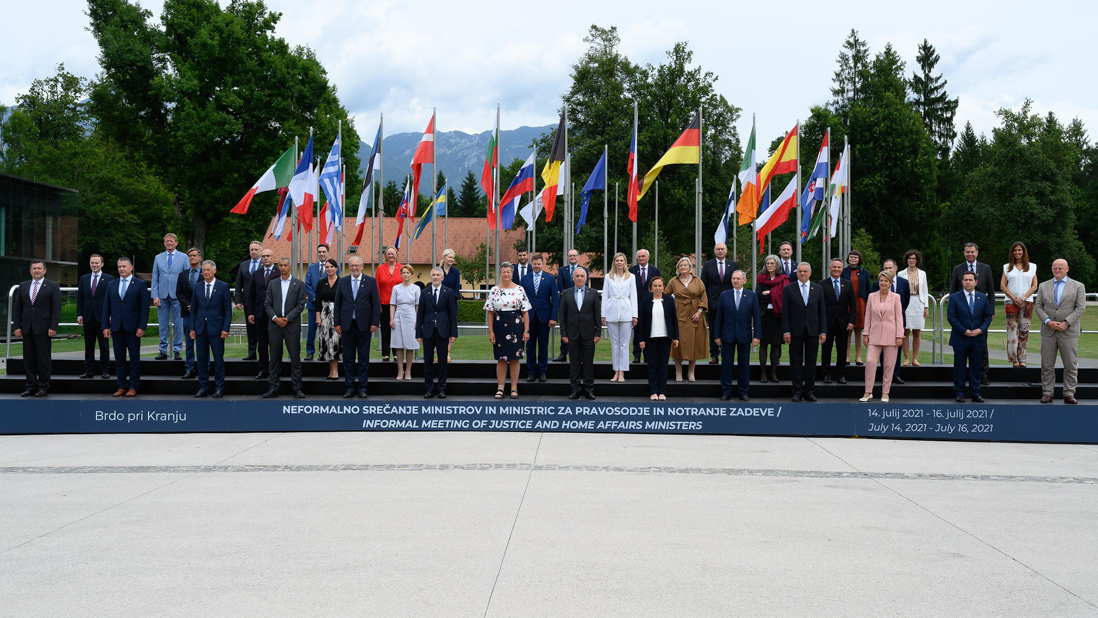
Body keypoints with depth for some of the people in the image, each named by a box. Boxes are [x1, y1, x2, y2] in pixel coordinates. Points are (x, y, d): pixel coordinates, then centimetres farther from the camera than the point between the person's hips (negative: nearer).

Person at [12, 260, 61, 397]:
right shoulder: (23, 286, 13)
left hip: (43, 329, -4)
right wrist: (17, 326, 4)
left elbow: (56, 308, -4)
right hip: (27, 328, 4)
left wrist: (53, 327, -12)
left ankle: (43, 387, 5)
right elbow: (17, 307, 13)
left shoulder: (53, 287, 1)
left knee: (44, 358, -2)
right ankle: (30, 386, 12)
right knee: (28, 358, 6)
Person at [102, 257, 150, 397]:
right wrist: (105, 326, 2)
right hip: (116, 327, 4)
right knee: (119, 358, 6)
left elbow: (144, 308, -4)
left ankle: (133, 387, 5)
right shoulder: (111, 285, 12)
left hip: (132, 327, -4)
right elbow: (106, 307, 11)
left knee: (134, 358, 1)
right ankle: (122, 387, 12)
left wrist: (142, 327, -11)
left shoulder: (140, 284, 1)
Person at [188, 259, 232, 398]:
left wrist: (226, 328, -8)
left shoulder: (223, 286, 1)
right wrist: (191, 328, 5)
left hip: (216, 328, -3)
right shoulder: (197, 287, 10)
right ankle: (203, 388, 13)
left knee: (218, 359, -1)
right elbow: (193, 309, 12)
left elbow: (228, 309, -1)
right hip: (200, 328, 3)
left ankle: (219, 388, 7)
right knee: (201, 359, 6)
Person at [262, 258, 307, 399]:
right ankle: (273, 388, 9)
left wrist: (288, 318, -13)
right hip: (274, 325, 2)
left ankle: (297, 388, 5)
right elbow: (267, 304, 6)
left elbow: (301, 305, -3)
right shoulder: (272, 284, 11)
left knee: (295, 358, 0)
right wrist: (275, 318, -10)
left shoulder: (299, 284, 3)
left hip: (292, 325, -2)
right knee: (274, 358, 5)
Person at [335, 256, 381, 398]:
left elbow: (376, 303, 0)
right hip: (347, 325, 2)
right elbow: (337, 304, 8)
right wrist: (337, 323, 2)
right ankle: (350, 387, 12)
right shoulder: (342, 282, 7)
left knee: (363, 357, 3)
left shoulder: (370, 281, 2)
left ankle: (362, 387, 10)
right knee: (348, 357, 5)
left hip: (364, 325, -2)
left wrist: (374, 323, -7)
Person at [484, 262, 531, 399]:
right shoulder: (494, 291, 4)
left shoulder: (519, 290, 1)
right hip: (499, 328, 1)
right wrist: (490, 331, -2)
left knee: (515, 358, 3)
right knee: (501, 358, 5)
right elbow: (490, 312, 4)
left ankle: (514, 388, 10)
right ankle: (500, 388, 9)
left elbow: (525, 312, 0)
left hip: (516, 327, -1)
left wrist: (526, 330, -5)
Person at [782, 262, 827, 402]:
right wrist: (786, 331, -7)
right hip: (796, 331, -1)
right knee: (796, 362, 1)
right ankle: (797, 391, 7)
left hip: (812, 331, 1)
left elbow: (822, 311, 7)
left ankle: (809, 391, 12)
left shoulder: (818, 289, 8)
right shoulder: (789, 289, 3)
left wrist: (823, 331, 0)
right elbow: (785, 312, 0)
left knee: (811, 362, 5)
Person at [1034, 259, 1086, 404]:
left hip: (1069, 332, -2)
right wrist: (1048, 321, -11)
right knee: (1047, 365, 3)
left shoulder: (1078, 286, 4)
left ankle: (1069, 394, 7)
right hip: (1048, 331, 2)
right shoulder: (1043, 286, 11)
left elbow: (1080, 308, -3)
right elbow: (1038, 306, 5)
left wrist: (1066, 323, -14)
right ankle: (1047, 393, 8)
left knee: (1071, 365, 1)